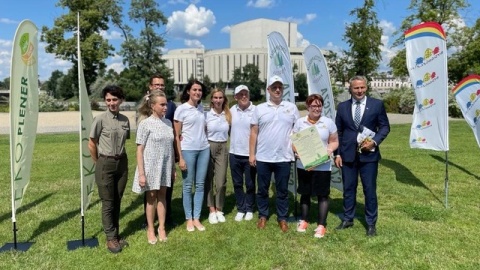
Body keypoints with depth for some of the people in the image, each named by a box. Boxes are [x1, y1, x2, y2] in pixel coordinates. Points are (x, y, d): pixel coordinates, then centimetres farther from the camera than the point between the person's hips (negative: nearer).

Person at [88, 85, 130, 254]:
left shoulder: (125, 120, 3)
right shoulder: (100, 119, -9)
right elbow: (91, 144, -2)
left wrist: (121, 158, 10)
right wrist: (99, 163, 4)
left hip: (122, 162, 4)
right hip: (106, 164, -4)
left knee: (117, 202, 13)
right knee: (108, 203, 5)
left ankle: (116, 235, 26)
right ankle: (111, 238, 17)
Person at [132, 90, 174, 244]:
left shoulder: (168, 123, 4)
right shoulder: (145, 124, -11)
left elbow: (171, 147, 9)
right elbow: (140, 150, -12)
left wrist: (173, 168, 10)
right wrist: (141, 173, -15)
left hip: (165, 166, 4)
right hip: (151, 166, -4)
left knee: (162, 196, 13)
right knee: (151, 197, 9)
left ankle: (162, 228, 26)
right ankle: (150, 229, 25)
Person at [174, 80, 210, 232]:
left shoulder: (201, 108, 9)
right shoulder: (181, 109, -6)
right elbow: (176, 136, -6)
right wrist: (180, 158, -10)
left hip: (204, 149, 5)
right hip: (188, 150, -5)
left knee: (200, 185, 8)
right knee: (188, 186, 5)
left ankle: (197, 218, 19)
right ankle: (189, 219, 18)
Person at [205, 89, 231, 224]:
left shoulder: (228, 115, 5)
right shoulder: (206, 115, -3)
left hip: (223, 148, 2)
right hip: (208, 148, -1)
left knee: (221, 181, -1)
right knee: (208, 180, 5)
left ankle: (219, 210, 16)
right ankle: (212, 210, 16)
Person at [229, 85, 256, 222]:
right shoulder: (232, 110, 4)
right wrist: (234, 140, 11)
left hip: (250, 154, -4)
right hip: (234, 154, 4)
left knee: (250, 184, 10)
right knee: (237, 184, 13)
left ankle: (249, 209, 27)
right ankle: (240, 209, 27)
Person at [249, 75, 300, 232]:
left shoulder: (291, 108, 4)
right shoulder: (260, 109, 2)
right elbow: (253, 133, 3)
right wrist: (251, 154, -2)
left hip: (284, 158, 0)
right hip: (263, 157, 0)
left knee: (282, 190, 10)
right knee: (262, 189, 11)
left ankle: (282, 218, 24)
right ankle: (263, 216, 28)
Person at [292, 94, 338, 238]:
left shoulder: (328, 122, 0)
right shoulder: (300, 122, 1)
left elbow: (335, 141, 4)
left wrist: (330, 149, -16)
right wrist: (297, 152, -15)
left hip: (323, 166, -1)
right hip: (303, 165, 1)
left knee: (322, 195, 4)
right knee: (305, 193, 13)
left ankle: (321, 225, 14)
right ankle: (304, 220, 28)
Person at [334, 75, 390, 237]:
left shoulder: (377, 104, 1)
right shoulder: (342, 107, 6)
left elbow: (385, 126, 3)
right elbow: (338, 132, 7)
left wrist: (374, 141, -14)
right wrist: (337, 153, 1)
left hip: (369, 154, -2)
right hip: (348, 155, 2)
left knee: (370, 190, 5)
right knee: (348, 189, 11)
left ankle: (371, 224, 20)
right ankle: (348, 219, 27)